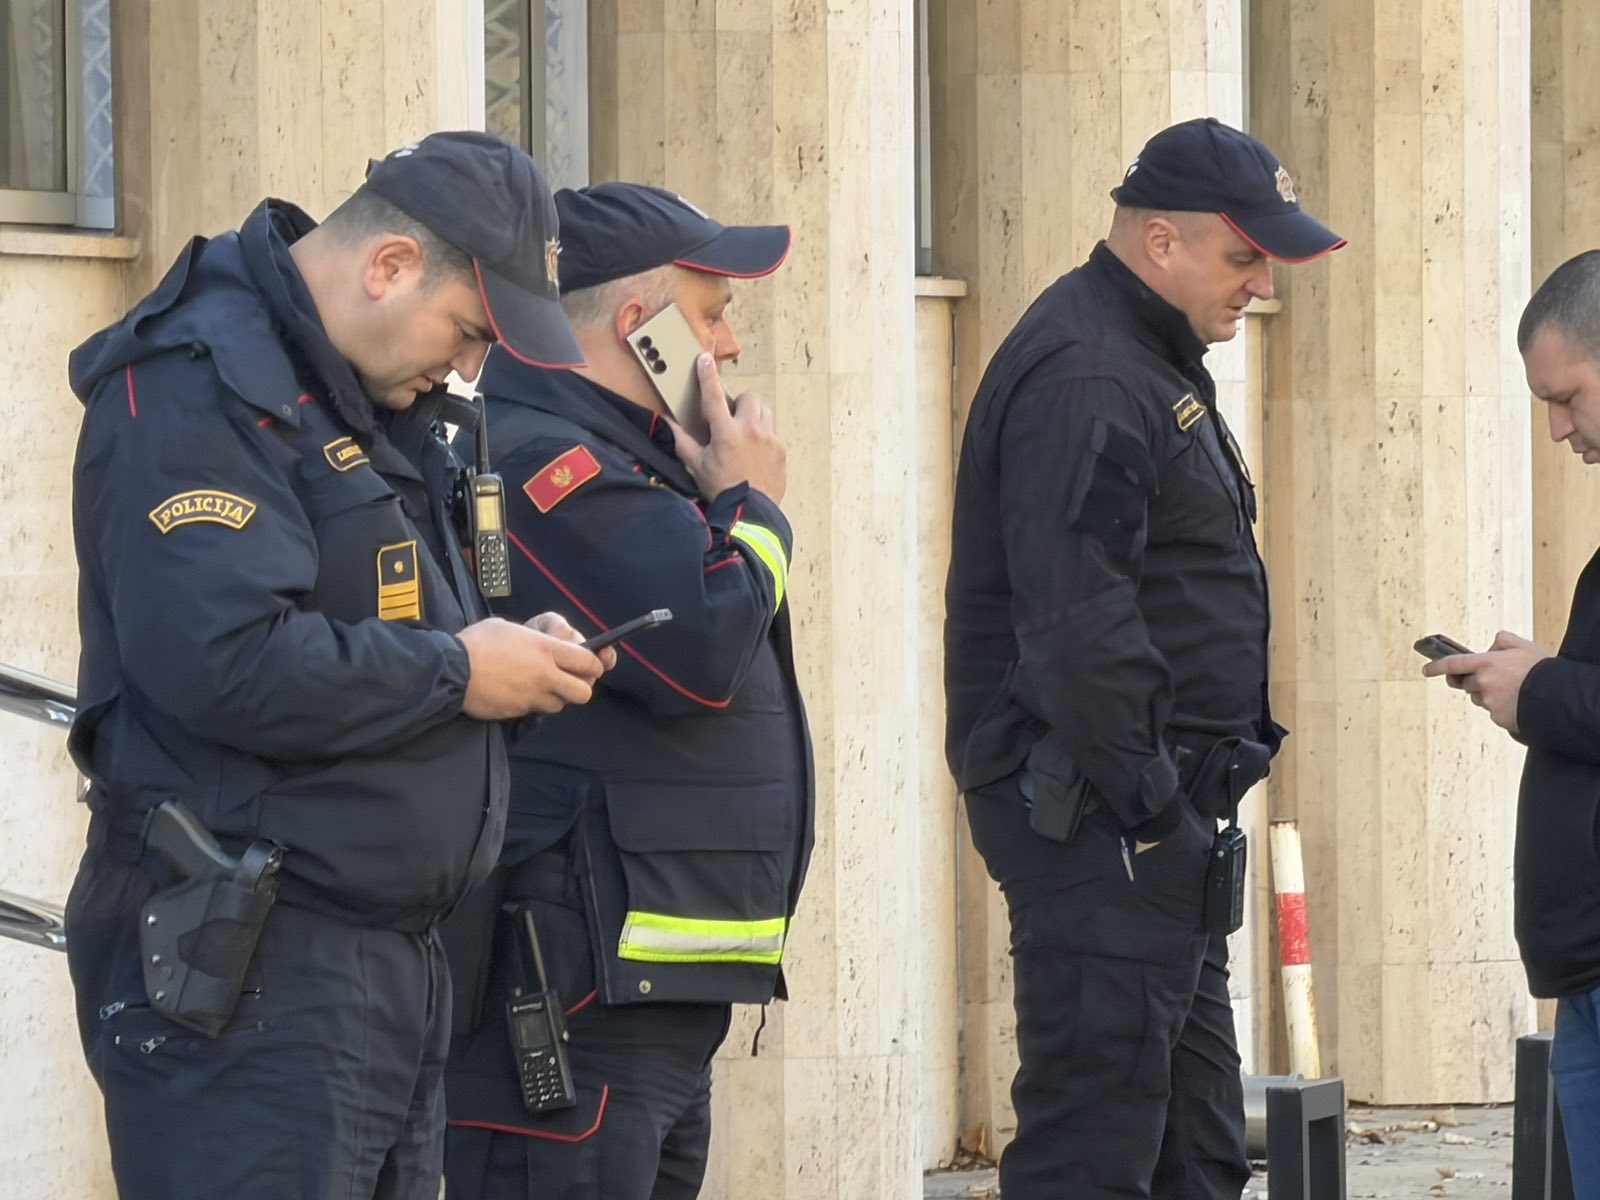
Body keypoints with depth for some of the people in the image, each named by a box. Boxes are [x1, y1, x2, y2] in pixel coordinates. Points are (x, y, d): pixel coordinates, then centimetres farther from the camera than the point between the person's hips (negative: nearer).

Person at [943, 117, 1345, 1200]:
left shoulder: (1152, 366, 19)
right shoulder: (1084, 379, -16)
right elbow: (1076, 624, -25)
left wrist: (1188, 804, 16)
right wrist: (1149, 805, -21)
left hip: (1150, 817, 11)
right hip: (1101, 825, -11)